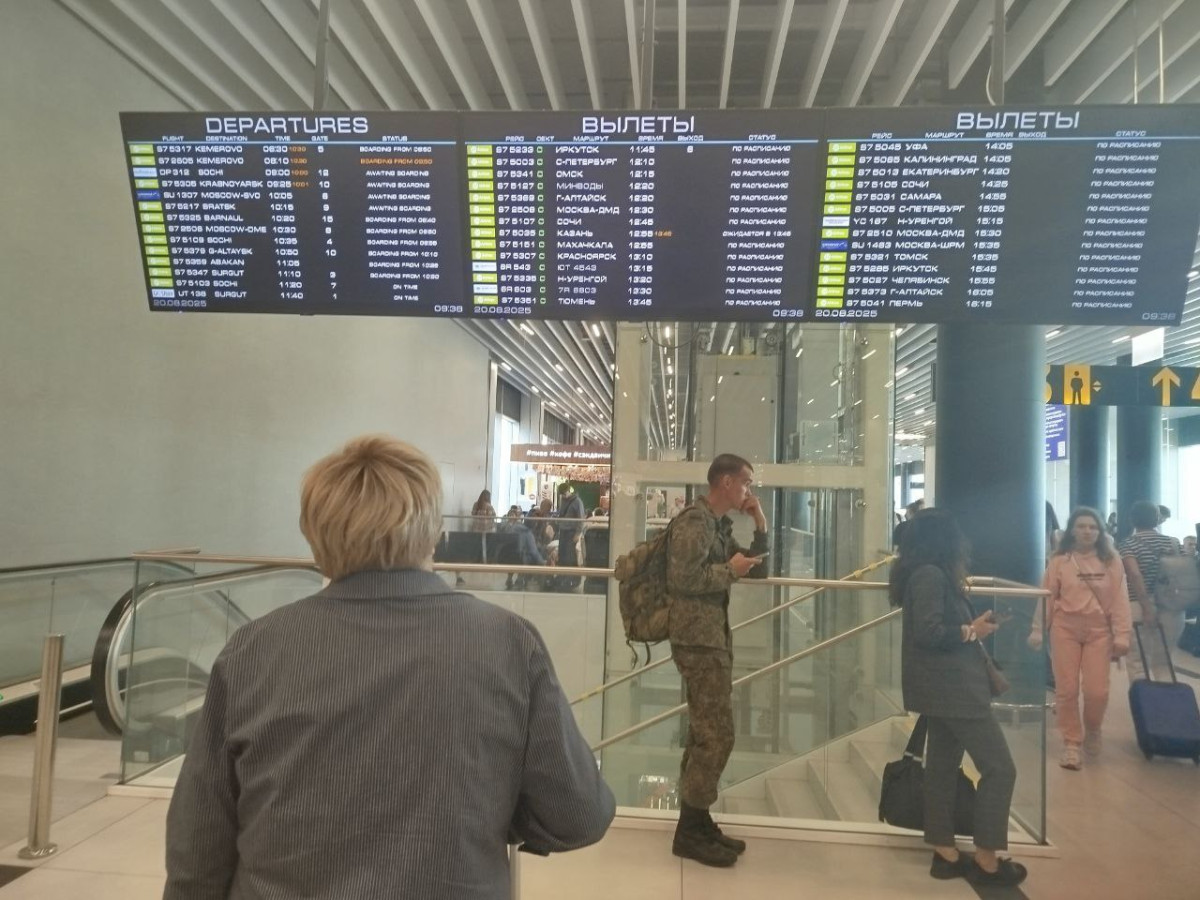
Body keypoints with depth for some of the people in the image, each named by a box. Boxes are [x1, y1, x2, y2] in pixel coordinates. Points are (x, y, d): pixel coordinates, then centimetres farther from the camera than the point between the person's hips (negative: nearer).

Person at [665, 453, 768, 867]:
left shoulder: (720, 525, 15)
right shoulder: (694, 521, -15)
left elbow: (759, 571, 19)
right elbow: (683, 579, -26)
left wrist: (760, 527, 7)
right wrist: (730, 570, -15)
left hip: (713, 638, 10)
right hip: (698, 639, -10)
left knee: (704, 734, 15)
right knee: (716, 735, -8)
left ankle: (697, 822, 25)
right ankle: (689, 832, 2)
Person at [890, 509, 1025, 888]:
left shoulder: (925, 574, 12)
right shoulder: (931, 574, -18)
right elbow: (928, 632, -23)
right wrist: (972, 631, -12)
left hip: (945, 686, 10)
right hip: (952, 687, -10)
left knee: (943, 765, 13)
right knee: (999, 768, -3)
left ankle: (945, 854, 21)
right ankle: (986, 860, 6)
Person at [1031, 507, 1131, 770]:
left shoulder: (1111, 560, 0)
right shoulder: (1059, 560, -1)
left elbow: (1120, 598, -2)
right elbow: (1046, 596, 0)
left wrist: (1122, 635, -7)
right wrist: (1037, 629, -1)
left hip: (1099, 630, 0)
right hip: (1065, 629, 0)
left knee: (1097, 691, -3)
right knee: (1066, 689, 2)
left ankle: (1093, 731, 28)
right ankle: (1071, 744, 16)